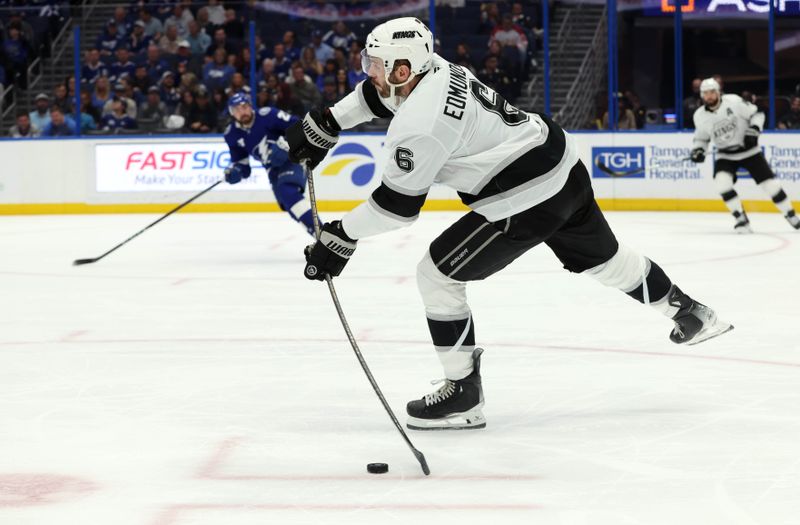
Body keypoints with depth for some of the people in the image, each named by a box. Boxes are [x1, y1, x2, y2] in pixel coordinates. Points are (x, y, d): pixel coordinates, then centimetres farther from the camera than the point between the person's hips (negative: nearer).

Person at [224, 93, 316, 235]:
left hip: (292, 158, -7)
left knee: (288, 192, -30)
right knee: (289, 205, 1)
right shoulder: (232, 134, 0)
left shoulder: (267, 115, -18)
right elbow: (240, 159, 11)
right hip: (273, 168, 7)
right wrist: (235, 171, -12)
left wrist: (285, 145, -28)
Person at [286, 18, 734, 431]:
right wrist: (324, 124, 21)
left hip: (528, 200, -10)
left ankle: (463, 394, 5)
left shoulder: (421, 122, -22)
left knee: (437, 274, -1)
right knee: (603, 257, 30)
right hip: (564, 168, 10)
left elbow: (399, 204, -16)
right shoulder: (435, 70, 3)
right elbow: (379, 93, 23)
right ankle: (690, 314, 46)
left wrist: (341, 237, -8)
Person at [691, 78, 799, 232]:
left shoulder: (733, 101, -17)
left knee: (769, 182, -4)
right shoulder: (700, 116, -6)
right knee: (721, 181, -24)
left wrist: (753, 130, -24)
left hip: (748, 150, -2)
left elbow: (756, 114, -9)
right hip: (725, 155, 2)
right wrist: (697, 150, -10)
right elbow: (701, 137, 9)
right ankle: (741, 219, -13)